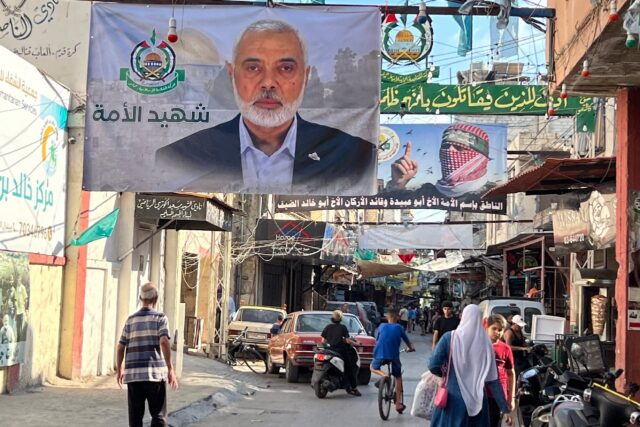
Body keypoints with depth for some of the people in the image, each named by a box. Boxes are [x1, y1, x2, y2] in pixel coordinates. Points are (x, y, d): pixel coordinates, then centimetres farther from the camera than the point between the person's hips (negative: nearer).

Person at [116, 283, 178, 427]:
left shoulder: (131, 320, 10)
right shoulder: (160, 318, -1)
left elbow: (121, 347, 10)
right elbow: (164, 342, -14)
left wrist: (119, 369, 23)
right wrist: (170, 369, -13)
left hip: (133, 373, 4)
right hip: (155, 372, -3)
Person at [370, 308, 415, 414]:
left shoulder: (382, 326, 14)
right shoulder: (399, 327, 9)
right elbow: (407, 340, 21)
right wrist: (411, 348, 42)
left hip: (380, 355, 1)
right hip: (394, 356, -1)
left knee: (373, 367, 31)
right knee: (398, 378, 20)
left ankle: (383, 375, -2)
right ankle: (398, 404, 16)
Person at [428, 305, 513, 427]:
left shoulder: (450, 338, -8)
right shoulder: (486, 344, -1)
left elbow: (433, 366, -12)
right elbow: (493, 380, -3)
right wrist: (504, 409, 0)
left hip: (453, 401, -2)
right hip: (476, 402, 2)